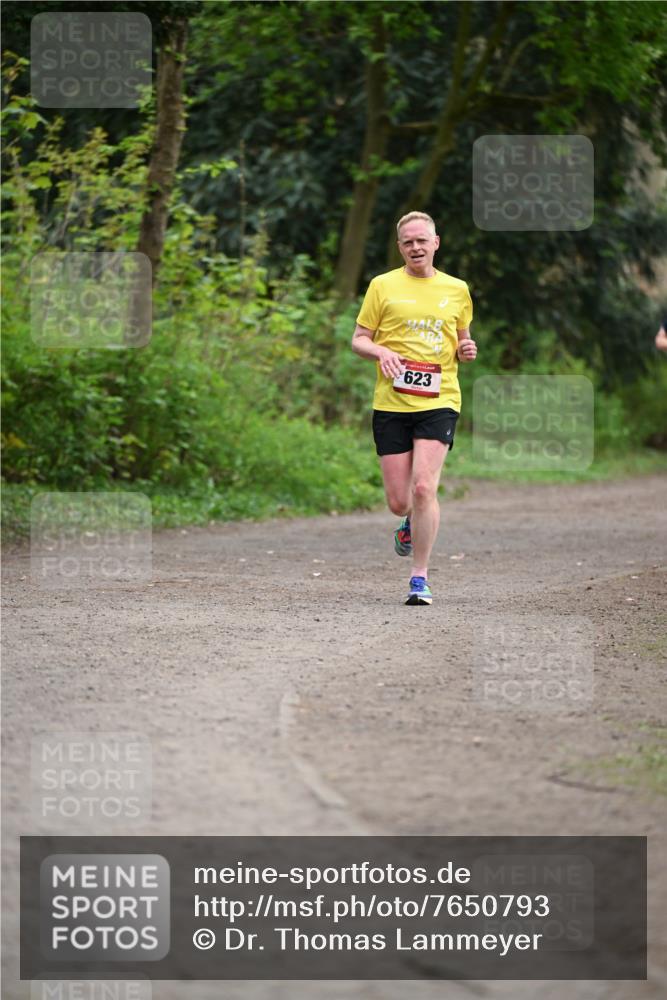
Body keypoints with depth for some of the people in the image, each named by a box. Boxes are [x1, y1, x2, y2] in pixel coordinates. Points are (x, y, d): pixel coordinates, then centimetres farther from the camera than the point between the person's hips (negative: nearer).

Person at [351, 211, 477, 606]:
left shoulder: (457, 290, 11)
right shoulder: (383, 286, 5)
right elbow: (359, 339, 8)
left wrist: (466, 351, 0)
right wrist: (381, 351, -14)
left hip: (439, 402, 0)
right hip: (391, 404, 0)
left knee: (424, 488, -17)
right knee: (399, 501, 0)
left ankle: (420, 578, -6)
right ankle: (412, 522, 39)